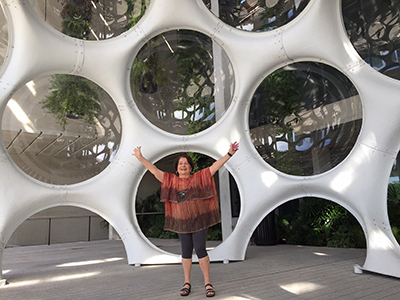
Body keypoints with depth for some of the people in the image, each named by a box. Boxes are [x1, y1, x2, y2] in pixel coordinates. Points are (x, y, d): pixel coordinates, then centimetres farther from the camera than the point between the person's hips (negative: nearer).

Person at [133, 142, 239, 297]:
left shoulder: (199, 178, 0)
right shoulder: (171, 180, 5)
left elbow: (215, 166, -4)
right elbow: (154, 170, 2)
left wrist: (229, 154, -9)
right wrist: (140, 158, -4)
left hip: (198, 220, -2)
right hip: (181, 222, 2)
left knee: (200, 249, -2)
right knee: (186, 251, 10)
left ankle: (207, 282, 10)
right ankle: (187, 283, 22)